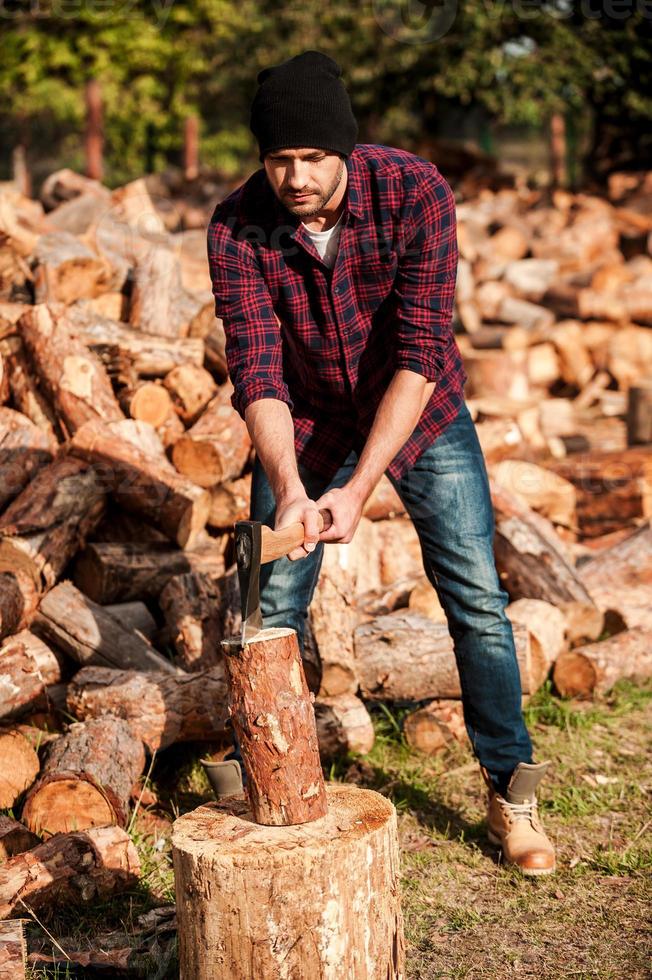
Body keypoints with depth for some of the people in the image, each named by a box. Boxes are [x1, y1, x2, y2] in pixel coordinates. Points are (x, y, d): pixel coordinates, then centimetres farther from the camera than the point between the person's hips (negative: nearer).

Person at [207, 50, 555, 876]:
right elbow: (255, 372, -24)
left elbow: (422, 352, -30)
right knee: (271, 607, 1)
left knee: (477, 599, -3)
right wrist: (289, 487, -40)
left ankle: (509, 793, 12)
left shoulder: (415, 192, -27)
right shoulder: (237, 228, -22)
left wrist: (360, 486, -35)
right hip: (304, 420, 1)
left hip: (419, 412, -1)